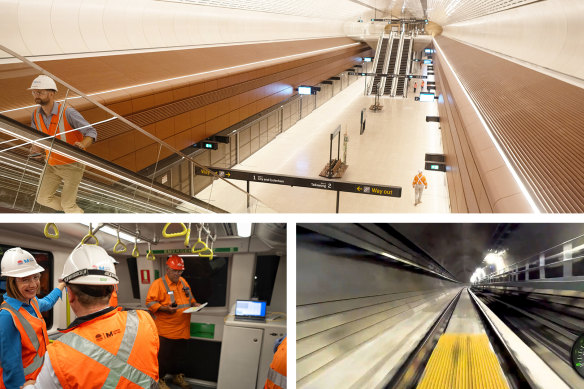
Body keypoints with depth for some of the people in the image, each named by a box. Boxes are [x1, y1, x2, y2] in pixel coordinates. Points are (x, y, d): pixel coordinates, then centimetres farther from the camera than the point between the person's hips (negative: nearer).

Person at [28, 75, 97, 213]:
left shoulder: (67, 112, -26)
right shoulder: (36, 114, -7)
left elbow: (91, 132, -24)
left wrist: (82, 144, -47)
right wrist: (36, 148, -20)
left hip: (73, 164, -6)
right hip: (53, 164, 7)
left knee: (67, 204, -4)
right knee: (43, 199, 13)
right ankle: (73, 211, 37)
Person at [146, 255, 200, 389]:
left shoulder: (183, 282, 10)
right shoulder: (158, 284, -11)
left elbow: (190, 298, 23)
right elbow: (150, 302, -14)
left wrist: (194, 304, 3)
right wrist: (164, 308, -25)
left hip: (182, 329, 6)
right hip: (165, 330, -6)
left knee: (179, 354, 19)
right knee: (163, 356, 5)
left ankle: (177, 376, 37)